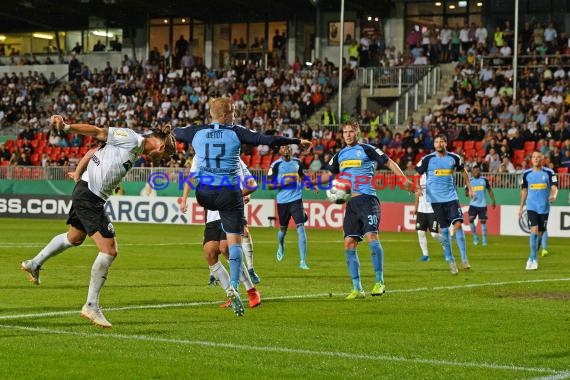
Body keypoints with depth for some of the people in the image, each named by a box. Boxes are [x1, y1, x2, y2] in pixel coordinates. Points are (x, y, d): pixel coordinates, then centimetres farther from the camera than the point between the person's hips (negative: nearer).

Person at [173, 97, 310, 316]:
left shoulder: (197, 132, 3)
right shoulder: (236, 133, -5)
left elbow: (172, 133, 21)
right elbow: (269, 140, -7)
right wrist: (297, 141, 2)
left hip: (204, 195, 3)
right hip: (229, 195, -3)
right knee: (235, 241, 0)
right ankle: (234, 287, -11)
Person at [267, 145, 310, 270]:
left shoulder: (297, 162, 6)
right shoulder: (276, 165, -5)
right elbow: (269, 185, -5)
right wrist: (282, 184, -19)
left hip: (296, 199, 1)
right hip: (282, 201, -1)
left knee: (301, 228, -12)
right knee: (283, 229, 15)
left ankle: (302, 261, -12)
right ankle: (281, 246, 52)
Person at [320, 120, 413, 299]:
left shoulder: (366, 149, 1)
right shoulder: (340, 155, 18)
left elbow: (389, 162, 0)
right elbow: (330, 175, 27)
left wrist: (404, 180, -12)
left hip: (367, 199, -6)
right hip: (351, 203, 6)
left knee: (371, 236, -21)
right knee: (349, 244, 0)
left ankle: (380, 282, -11)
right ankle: (357, 289, 7)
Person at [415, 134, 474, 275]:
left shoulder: (454, 158, 2)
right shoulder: (427, 159, -4)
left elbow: (463, 171, 18)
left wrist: (469, 188, 16)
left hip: (451, 197, 1)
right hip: (436, 199, -1)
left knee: (458, 224, -13)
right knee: (444, 230, 1)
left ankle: (464, 259, -4)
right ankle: (451, 262, 11)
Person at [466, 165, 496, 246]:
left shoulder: (484, 180, 3)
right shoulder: (470, 181, 3)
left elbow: (490, 190, 11)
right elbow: (466, 192, 5)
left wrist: (493, 201, 6)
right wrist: (469, 193, -18)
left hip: (482, 205, 0)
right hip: (473, 204, 0)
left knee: (483, 221, -1)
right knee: (471, 219, -13)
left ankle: (484, 239, 10)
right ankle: (475, 237, 3)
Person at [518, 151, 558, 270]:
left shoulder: (549, 173, -2)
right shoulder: (526, 174, 4)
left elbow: (554, 187, -10)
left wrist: (554, 195, -33)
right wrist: (521, 207, 12)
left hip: (544, 207, 0)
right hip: (531, 207, 0)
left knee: (540, 233, 8)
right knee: (534, 231, -15)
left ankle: (532, 258, 25)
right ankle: (533, 258, -8)